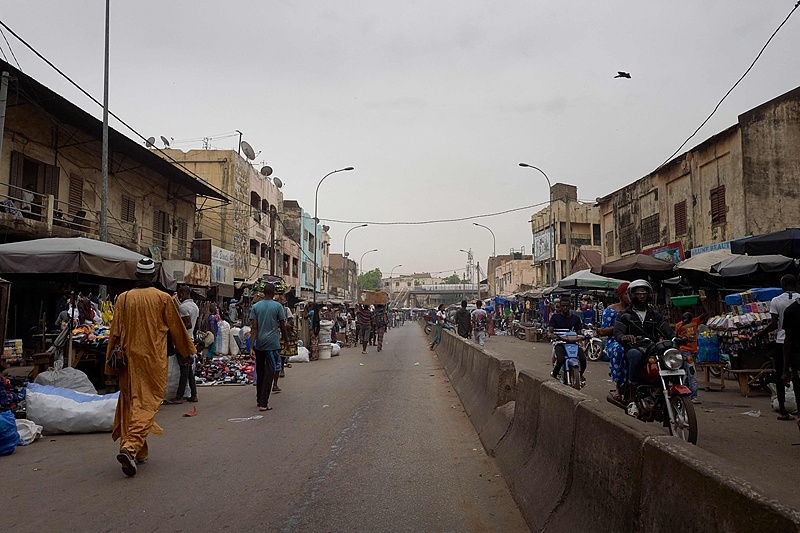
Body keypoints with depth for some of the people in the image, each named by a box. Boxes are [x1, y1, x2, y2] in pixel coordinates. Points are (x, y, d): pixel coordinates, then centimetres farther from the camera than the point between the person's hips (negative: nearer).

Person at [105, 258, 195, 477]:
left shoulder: (124, 298, 1)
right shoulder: (163, 298, -4)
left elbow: (115, 332, 3)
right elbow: (177, 328, 4)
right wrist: (188, 351, 18)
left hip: (129, 358, 3)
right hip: (153, 359, -3)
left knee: (130, 403, 13)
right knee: (147, 404, -1)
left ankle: (138, 453, 20)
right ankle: (130, 448, -19)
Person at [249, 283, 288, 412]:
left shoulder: (255, 306, 4)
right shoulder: (278, 306, -4)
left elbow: (254, 327, -2)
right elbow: (282, 326, 0)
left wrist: (251, 346, -4)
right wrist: (286, 338, 18)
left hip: (259, 344, 4)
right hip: (272, 343, -4)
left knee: (260, 372, 16)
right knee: (269, 372, -2)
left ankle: (259, 400, 26)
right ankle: (263, 404, -7)